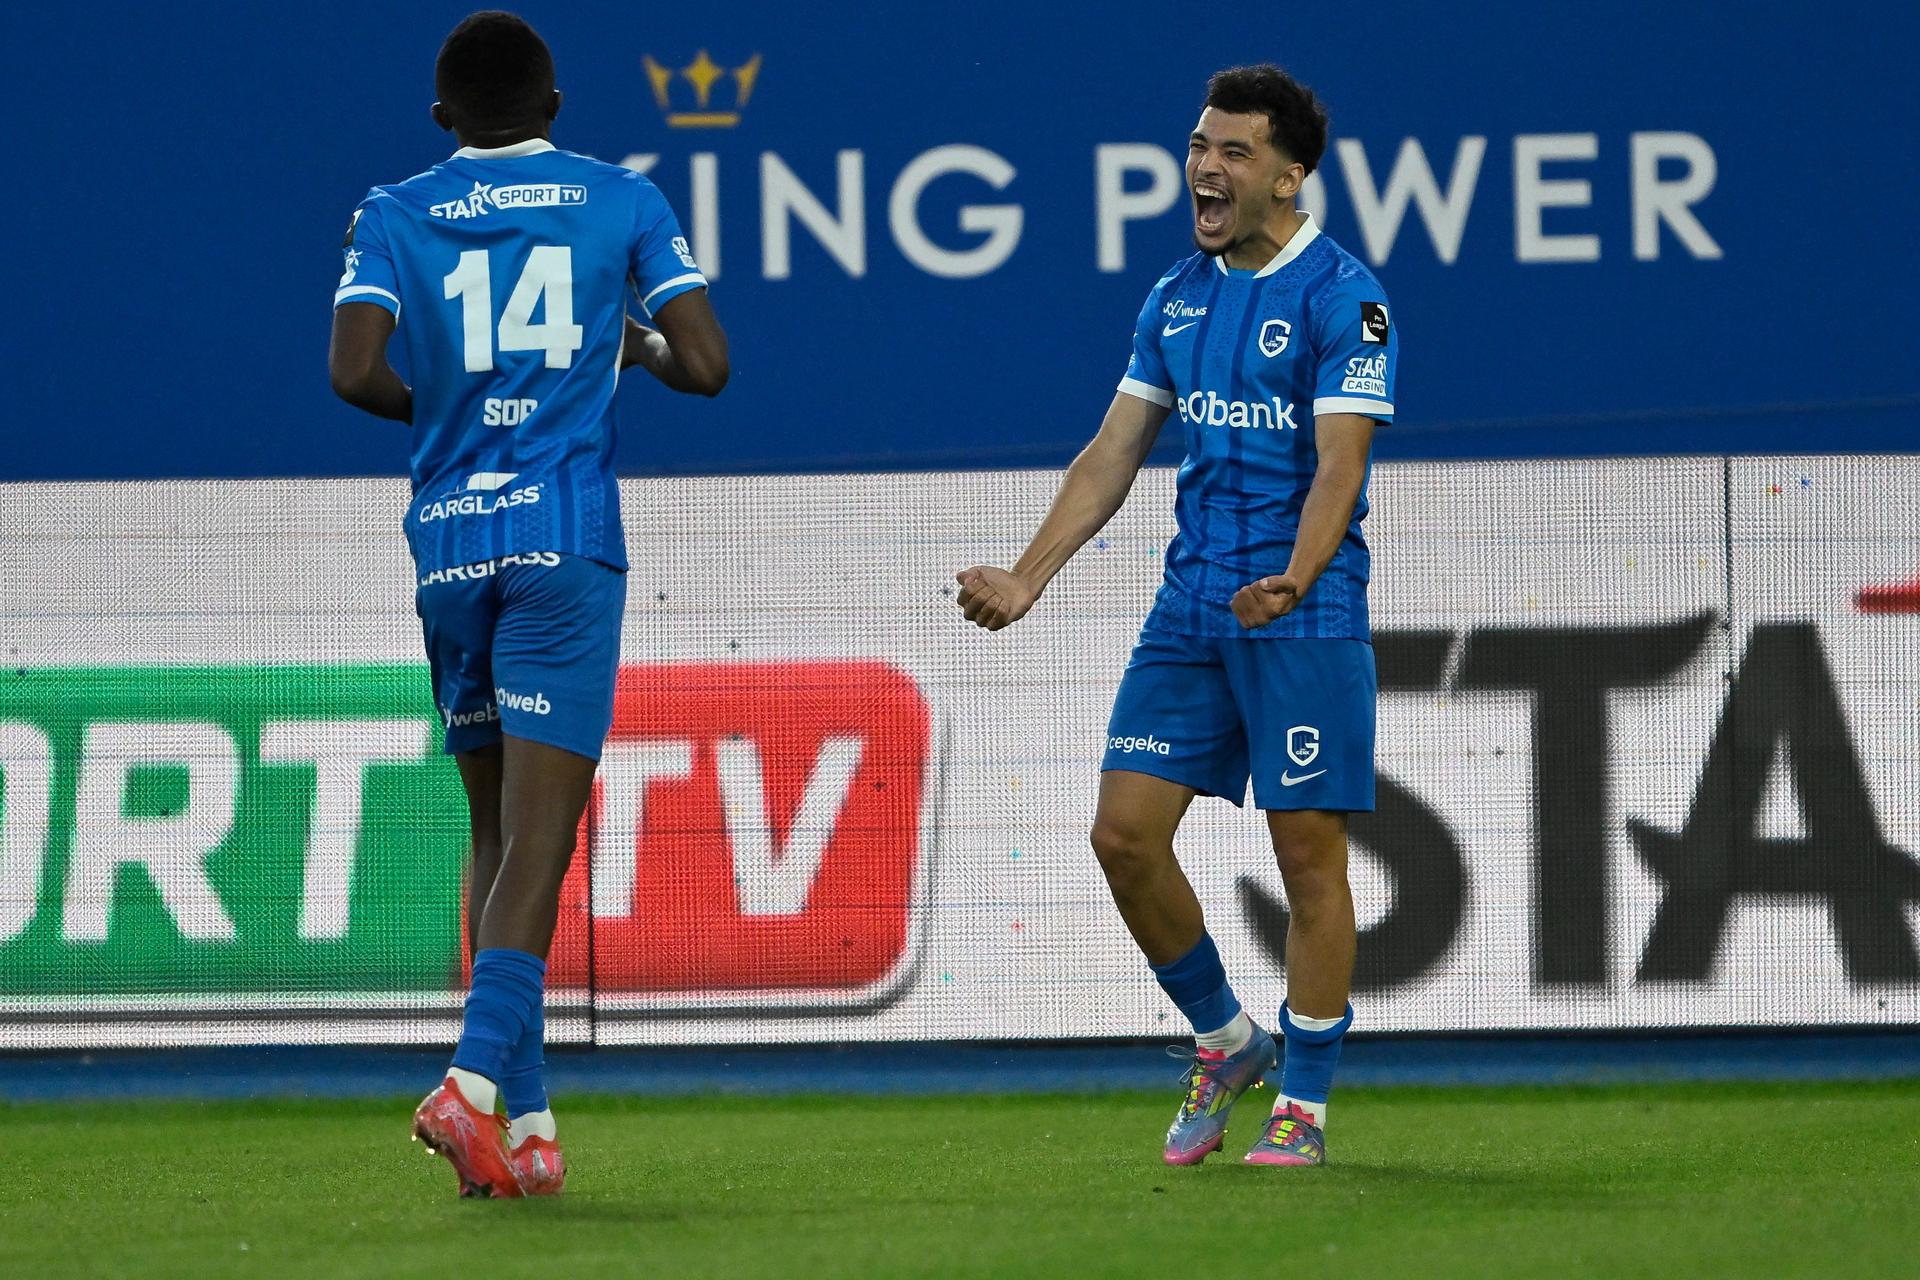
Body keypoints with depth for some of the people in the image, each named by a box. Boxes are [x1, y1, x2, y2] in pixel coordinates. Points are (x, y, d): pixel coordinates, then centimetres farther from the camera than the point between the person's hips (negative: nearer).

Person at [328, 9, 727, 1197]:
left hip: (449, 544, 2)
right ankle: (476, 1081, -28)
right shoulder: (621, 202, 6)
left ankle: (526, 1121, 12)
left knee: (497, 836, 14)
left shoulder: (393, 216, 6)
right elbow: (707, 366, 0)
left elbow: (354, 371, -8)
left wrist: (423, 404, 13)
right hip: (567, 541, -2)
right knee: (537, 841, -8)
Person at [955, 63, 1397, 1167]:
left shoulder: (1343, 298, -9)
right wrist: (1028, 578, 6)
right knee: (1125, 832, -1)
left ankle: (1305, 1106, 7)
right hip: (1190, 610, 6)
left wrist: (1294, 580, -34)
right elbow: (1114, 454, 14)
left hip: (1305, 618, -6)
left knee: (1308, 851, -4)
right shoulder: (1178, 299, 12)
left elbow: (1338, 466, -18)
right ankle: (1226, 1039, 19)